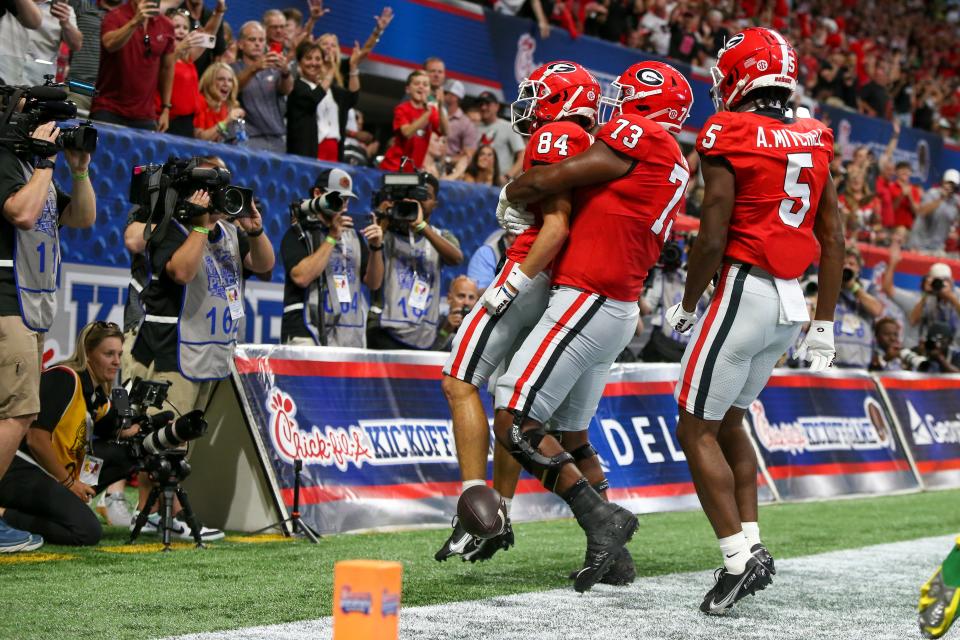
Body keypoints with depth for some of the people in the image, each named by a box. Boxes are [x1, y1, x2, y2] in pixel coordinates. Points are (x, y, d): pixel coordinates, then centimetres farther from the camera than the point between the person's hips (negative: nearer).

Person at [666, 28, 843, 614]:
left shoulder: (729, 137, -11)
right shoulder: (815, 142, 9)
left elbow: (712, 240, -14)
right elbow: (834, 240, 10)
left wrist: (686, 307, 1)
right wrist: (824, 324, 17)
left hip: (744, 292, -7)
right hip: (792, 302, 7)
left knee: (697, 430, 3)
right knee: (729, 421, 21)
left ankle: (739, 557, -4)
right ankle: (751, 543, 16)